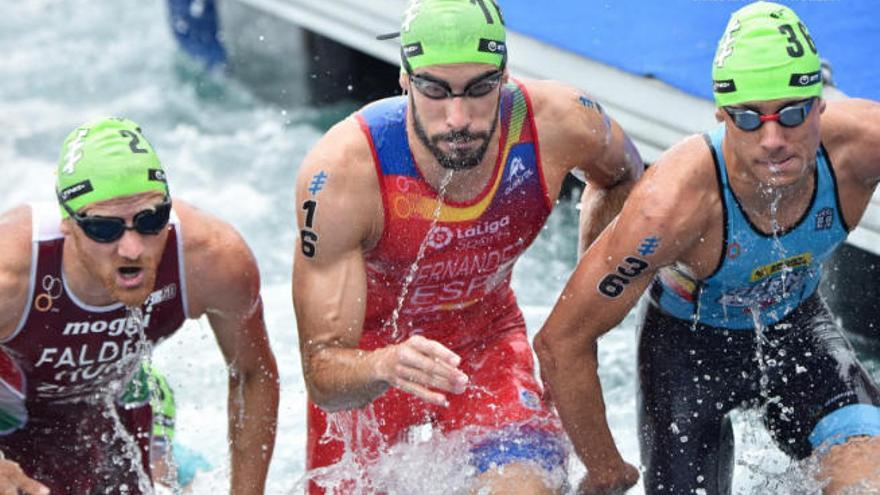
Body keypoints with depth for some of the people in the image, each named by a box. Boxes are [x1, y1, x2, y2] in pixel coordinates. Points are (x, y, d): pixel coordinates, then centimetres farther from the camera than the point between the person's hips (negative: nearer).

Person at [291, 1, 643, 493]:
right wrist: (386, 365, -54)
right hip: (367, 352, -1)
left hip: (488, 339, 1)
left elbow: (622, 178, 2)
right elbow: (322, 371, -33)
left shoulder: (561, 123, -26)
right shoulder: (340, 173, -35)